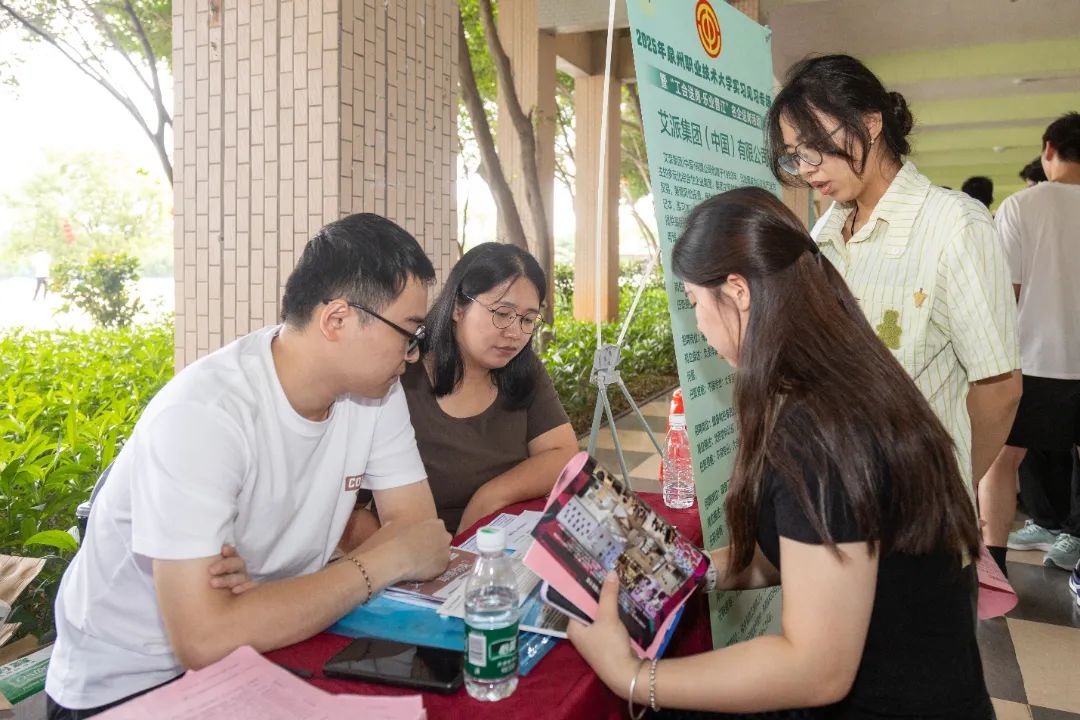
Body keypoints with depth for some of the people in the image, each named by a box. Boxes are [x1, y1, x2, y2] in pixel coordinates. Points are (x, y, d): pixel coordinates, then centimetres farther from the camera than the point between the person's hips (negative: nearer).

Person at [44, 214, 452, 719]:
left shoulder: (376, 389, -8)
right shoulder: (203, 414, -27)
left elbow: (417, 525, -8)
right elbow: (203, 639, -31)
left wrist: (269, 592, -22)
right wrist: (382, 561, -25)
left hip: (262, 647, 5)